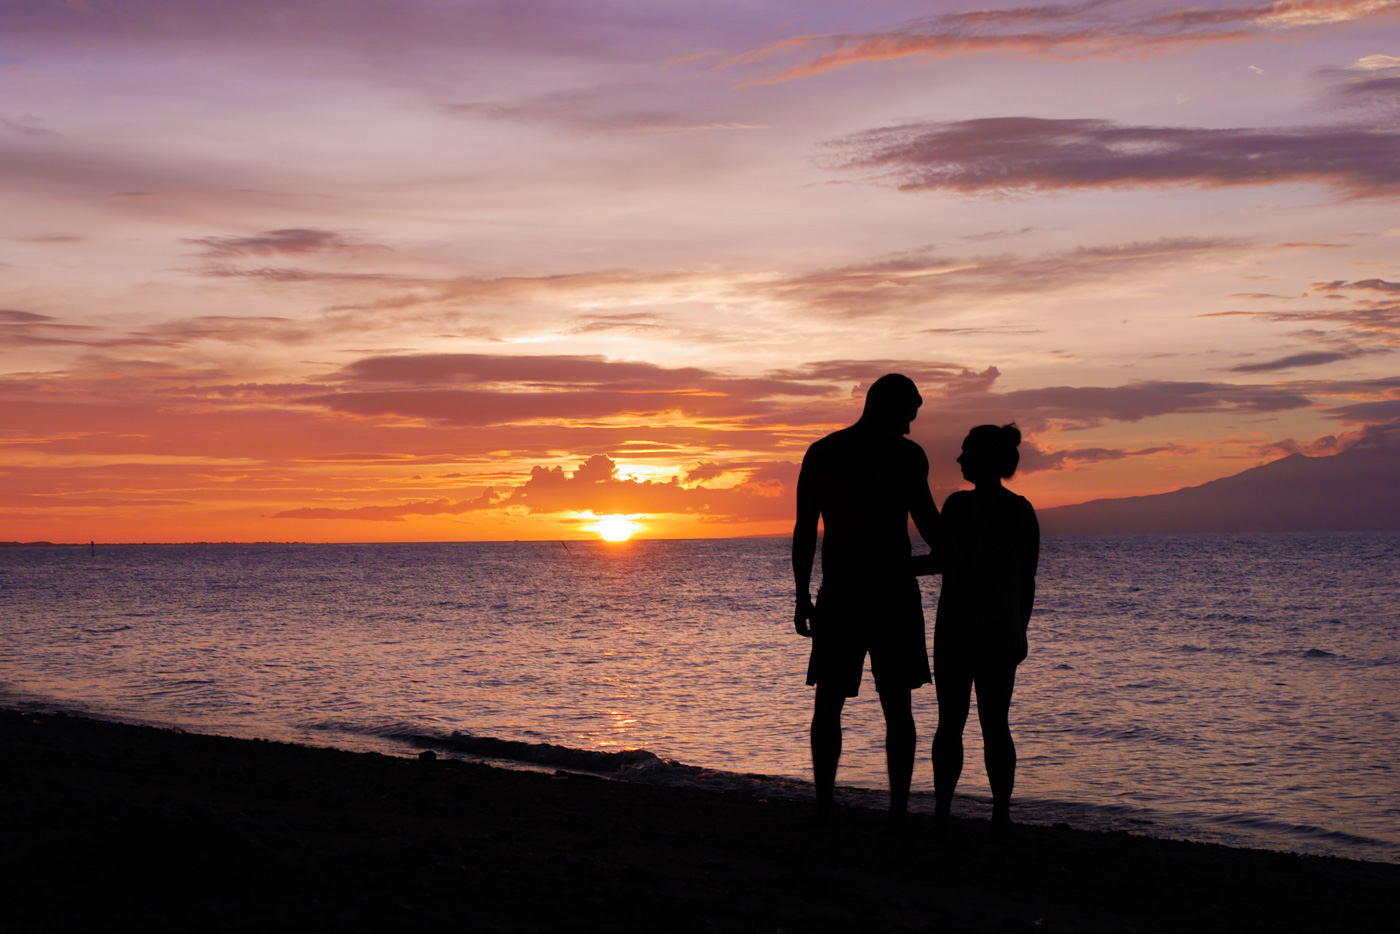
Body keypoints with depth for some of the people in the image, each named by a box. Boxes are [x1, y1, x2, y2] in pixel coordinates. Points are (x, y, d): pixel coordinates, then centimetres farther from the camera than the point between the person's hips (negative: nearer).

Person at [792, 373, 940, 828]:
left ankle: (824, 807, 5)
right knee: (897, 706, 5)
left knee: (828, 703, 9)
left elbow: (805, 529, 4)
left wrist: (802, 596, 8)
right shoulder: (906, 454, -3)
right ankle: (898, 811, 1)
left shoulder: (820, 453, 6)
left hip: (839, 594, 2)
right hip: (894, 590, -1)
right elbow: (927, 521, -8)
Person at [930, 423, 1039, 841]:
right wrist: (1019, 631, 16)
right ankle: (1001, 816, 5)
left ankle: (942, 813, 4)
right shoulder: (1024, 511, 5)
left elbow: (949, 566, -16)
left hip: (959, 627, -4)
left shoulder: (960, 504, -12)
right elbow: (1027, 581, 9)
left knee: (951, 723, 3)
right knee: (996, 725, 9)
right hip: (1004, 630, 4)